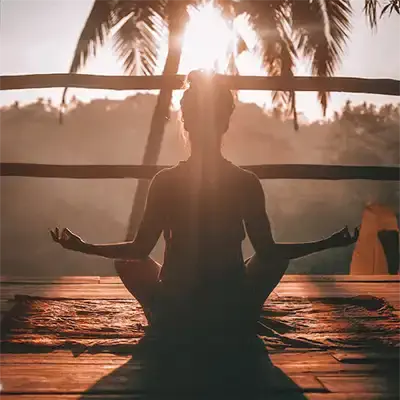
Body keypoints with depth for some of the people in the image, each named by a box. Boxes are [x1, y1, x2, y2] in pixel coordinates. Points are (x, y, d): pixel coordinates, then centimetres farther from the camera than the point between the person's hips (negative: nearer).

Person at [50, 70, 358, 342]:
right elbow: (267, 251, -4)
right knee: (277, 258, 26)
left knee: (126, 262, 25)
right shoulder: (248, 183, -8)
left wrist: (83, 247, 10)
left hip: (174, 316, 0)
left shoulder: (165, 182, -9)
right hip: (235, 318, 0)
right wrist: (328, 244, 9)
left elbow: (140, 250, -5)